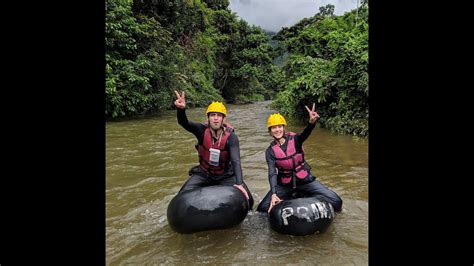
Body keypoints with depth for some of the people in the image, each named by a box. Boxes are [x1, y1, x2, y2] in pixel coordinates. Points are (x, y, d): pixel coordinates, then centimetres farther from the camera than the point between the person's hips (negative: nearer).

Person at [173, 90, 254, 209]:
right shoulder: (202, 130, -18)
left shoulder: (230, 136, -23)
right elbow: (184, 123, -35)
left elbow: (236, 160, -32)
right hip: (204, 174, 1)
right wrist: (181, 109, -57)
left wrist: (239, 183, -45)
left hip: (226, 175, -1)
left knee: (247, 200, -10)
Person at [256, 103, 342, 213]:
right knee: (263, 208, -10)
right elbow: (272, 173, -19)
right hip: (284, 185, 2)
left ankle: (304, 197, 10)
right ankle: (297, 197, 8)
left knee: (336, 202, -12)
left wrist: (312, 122, -59)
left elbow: (305, 134, -36)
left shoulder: (294, 139, -13)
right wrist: (273, 194, -34)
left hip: (304, 180, -1)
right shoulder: (270, 151, -9)